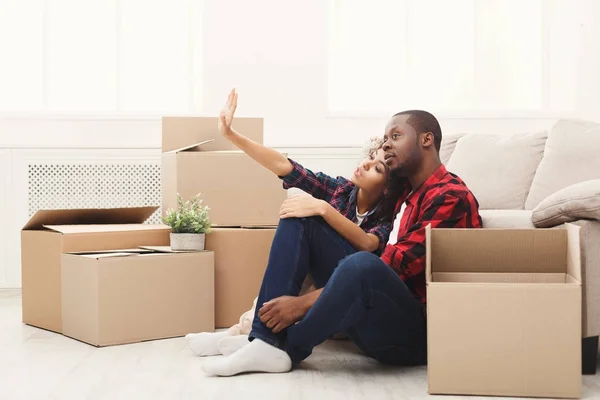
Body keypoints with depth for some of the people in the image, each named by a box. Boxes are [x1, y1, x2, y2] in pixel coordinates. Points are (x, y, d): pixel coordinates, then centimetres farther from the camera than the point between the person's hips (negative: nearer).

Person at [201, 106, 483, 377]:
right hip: (374, 322, 8)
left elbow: (395, 270, -20)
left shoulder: (451, 198, -11)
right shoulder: (406, 191, 19)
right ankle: (268, 343, -14)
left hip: (416, 331, -8)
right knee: (299, 218, 3)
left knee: (362, 265, -40)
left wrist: (303, 303, -21)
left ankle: (289, 348, -11)